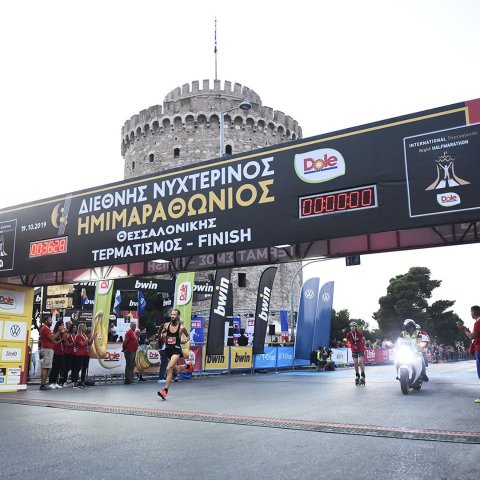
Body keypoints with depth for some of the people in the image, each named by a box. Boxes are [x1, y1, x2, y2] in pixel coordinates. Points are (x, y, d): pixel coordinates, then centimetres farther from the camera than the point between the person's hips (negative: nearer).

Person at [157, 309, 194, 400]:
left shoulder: (181, 327, -8)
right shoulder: (166, 325, 0)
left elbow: (188, 336, 10)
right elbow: (162, 333, 19)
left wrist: (185, 340, -11)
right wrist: (163, 336, -4)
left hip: (176, 350, -5)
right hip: (168, 349, 5)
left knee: (169, 369, -21)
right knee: (176, 370, 18)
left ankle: (165, 390, -15)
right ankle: (187, 366, 49)